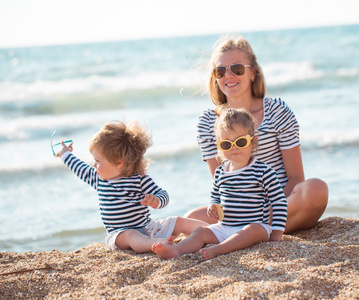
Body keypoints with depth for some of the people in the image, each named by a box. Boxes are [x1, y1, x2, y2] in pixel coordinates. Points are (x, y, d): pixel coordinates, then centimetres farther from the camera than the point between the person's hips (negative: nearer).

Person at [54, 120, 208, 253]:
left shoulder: (139, 180, -4)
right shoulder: (98, 179, 11)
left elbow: (163, 194, -4)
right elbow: (81, 169, 31)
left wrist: (156, 201, -29)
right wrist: (66, 154, 47)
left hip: (147, 227, 1)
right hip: (119, 234, -1)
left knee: (180, 222, -12)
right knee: (131, 236, -38)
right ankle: (155, 244, -68)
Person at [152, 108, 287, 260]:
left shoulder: (263, 171, -5)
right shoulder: (220, 173, 10)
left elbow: (279, 202, -4)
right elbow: (215, 197, 25)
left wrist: (276, 233, -11)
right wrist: (212, 207, 0)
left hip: (256, 226, -5)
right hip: (224, 228, 5)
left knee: (253, 230, -36)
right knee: (201, 231, -13)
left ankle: (217, 249, -52)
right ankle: (177, 250, -37)